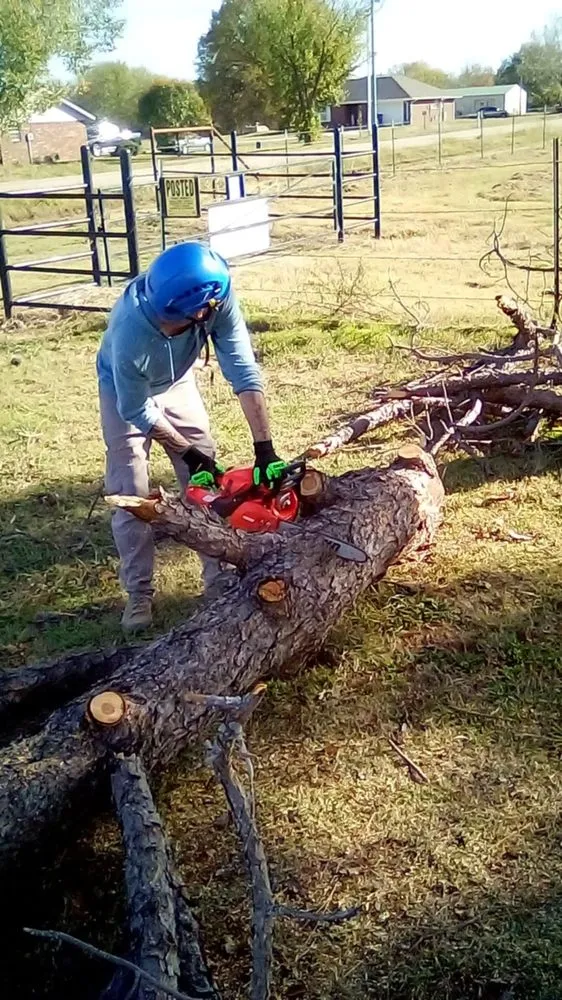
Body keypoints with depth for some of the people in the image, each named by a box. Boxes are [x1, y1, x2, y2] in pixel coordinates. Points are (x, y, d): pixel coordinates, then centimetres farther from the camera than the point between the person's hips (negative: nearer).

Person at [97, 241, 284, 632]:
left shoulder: (216, 300, -35)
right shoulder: (130, 331, -43)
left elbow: (244, 372, -33)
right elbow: (138, 412, -29)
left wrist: (265, 450, -36)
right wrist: (189, 454, -21)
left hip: (177, 384, 4)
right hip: (125, 394, -3)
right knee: (131, 496, -5)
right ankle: (139, 593, 12)